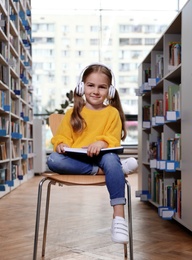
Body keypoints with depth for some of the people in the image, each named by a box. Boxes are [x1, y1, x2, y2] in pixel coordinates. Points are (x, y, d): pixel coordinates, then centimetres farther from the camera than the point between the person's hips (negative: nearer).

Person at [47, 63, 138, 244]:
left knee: (111, 159, -38)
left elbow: (113, 140, -1)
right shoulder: (73, 113, 13)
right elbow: (62, 137, 10)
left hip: (102, 155, -1)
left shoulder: (112, 112, 9)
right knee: (53, 160, -30)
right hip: (76, 159, 2)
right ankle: (101, 171, -31)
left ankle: (119, 216, -39)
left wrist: (101, 143, -24)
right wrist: (61, 145, -15)